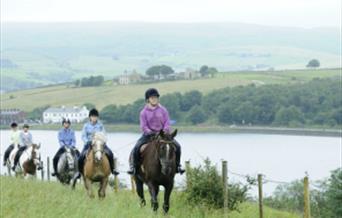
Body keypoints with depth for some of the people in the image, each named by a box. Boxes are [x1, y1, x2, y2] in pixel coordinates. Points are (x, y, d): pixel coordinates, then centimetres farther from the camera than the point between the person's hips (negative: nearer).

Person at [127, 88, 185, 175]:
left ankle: (177, 166, 2)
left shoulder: (163, 110, 5)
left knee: (177, 146, -15)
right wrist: (152, 134, -19)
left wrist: (165, 132, -17)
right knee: (136, 149, -22)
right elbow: (143, 126, -5)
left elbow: (167, 123, 2)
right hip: (149, 135, -1)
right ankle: (133, 166, -6)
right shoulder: (144, 112, 0)